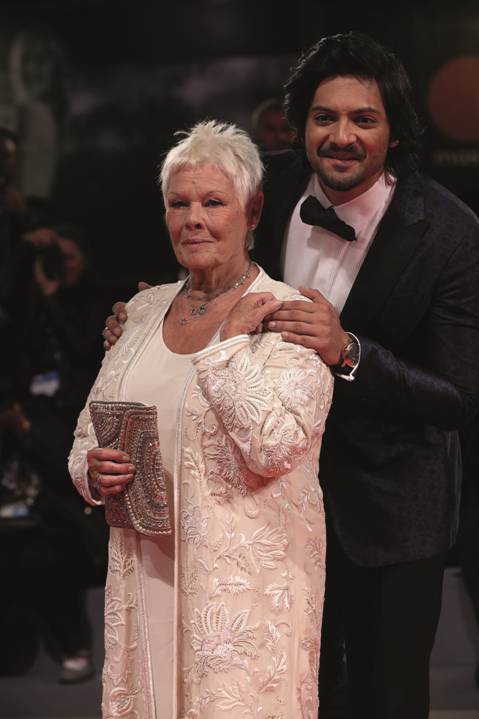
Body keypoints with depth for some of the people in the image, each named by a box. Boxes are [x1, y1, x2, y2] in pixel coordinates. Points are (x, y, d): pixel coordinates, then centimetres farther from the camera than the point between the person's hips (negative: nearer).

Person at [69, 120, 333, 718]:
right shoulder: (145, 310, 10)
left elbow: (274, 446, -22)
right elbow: (88, 433, 15)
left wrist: (230, 340, -17)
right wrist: (92, 470, -6)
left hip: (246, 577, -5)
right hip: (144, 572, 5)